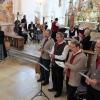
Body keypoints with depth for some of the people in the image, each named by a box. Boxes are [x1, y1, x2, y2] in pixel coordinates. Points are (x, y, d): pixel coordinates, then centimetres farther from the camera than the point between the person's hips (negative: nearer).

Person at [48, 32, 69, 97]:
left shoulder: (65, 46, -18)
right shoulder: (55, 44, 5)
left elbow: (63, 57, -23)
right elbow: (52, 52, 8)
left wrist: (55, 56, -23)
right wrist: (52, 55, -13)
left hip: (60, 64, -7)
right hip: (53, 63, 7)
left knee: (59, 78, 10)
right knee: (54, 76, 22)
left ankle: (59, 91, 28)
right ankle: (54, 87, 45)